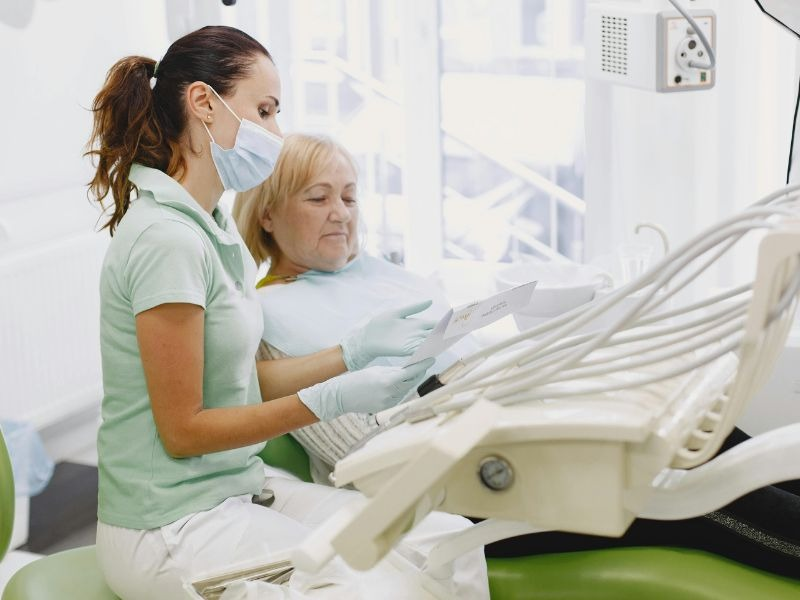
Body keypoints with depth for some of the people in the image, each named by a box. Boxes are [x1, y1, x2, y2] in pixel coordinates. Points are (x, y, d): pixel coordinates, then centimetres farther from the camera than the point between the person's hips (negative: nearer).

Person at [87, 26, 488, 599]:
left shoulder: (214, 227, 10)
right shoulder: (166, 239, -19)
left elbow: (247, 380, 9)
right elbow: (183, 430, -17)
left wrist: (358, 349, 2)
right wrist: (334, 399, -18)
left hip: (240, 485, 9)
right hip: (173, 526, -9)